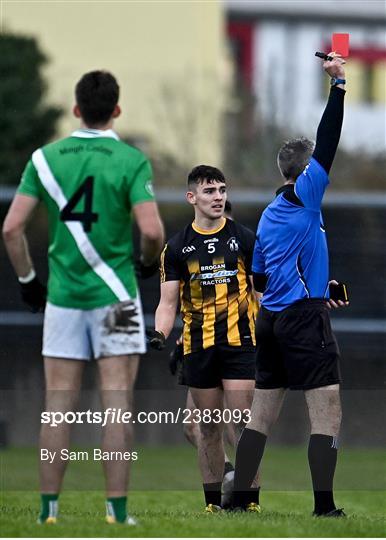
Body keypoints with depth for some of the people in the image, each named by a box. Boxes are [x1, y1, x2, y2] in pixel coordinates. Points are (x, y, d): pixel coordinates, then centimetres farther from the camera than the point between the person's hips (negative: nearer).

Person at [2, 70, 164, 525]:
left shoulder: (46, 158, 2)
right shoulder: (131, 161, -7)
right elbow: (151, 230, -16)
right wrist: (148, 262, 6)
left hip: (62, 297, 3)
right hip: (115, 298, -3)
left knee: (59, 407, 6)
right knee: (116, 406, -1)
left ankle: (49, 507, 6)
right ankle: (117, 509, -3)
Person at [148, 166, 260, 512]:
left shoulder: (244, 239, 3)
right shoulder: (177, 247, 6)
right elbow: (168, 302, 6)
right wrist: (159, 335, -12)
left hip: (239, 343, -2)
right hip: (198, 347, 2)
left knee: (245, 423, -9)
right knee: (209, 428, 6)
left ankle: (251, 499, -5)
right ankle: (213, 503, 12)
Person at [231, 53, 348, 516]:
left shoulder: (268, 216, 16)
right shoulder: (304, 196, -6)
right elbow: (327, 146, -14)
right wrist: (338, 85, -14)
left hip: (271, 319, 8)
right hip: (304, 319, -8)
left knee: (261, 416, 11)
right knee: (327, 416, -8)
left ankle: (238, 500, 9)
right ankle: (324, 508, -16)